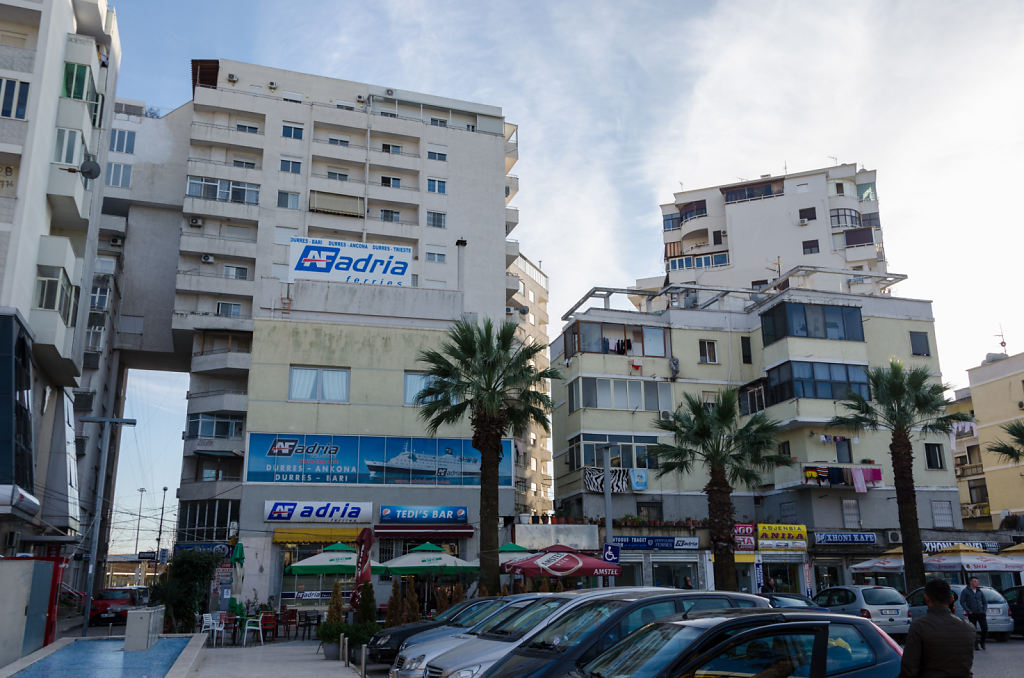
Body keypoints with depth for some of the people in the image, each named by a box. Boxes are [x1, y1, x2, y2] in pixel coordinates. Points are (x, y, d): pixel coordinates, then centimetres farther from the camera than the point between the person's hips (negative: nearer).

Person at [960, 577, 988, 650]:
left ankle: (982, 641, 19)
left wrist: (985, 610, 5)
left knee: (985, 628, -4)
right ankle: (975, 644, 13)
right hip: (972, 614, -3)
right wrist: (968, 611, -11)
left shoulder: (980, 592, 14)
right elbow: (962, 602, -3)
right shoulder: (965, 591, 1)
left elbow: (985, 602, 20)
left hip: (981, 613, 3)